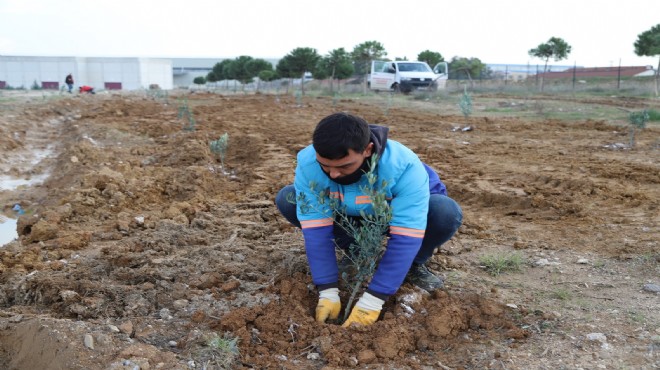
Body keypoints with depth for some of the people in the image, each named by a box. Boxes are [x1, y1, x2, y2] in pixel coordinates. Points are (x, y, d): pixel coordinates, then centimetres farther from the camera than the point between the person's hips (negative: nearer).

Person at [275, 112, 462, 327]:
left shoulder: (404, 166, -39)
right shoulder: (308, 164, -31)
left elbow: (405, 238, -40)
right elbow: (316, 229, -29)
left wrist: (372, 300, -41)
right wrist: (328, 293, -32)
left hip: (398, 215, -2)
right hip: (347, 216, 3)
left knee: (446, 213, -35)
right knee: (287, 200, -19)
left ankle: (414, 265, -2)